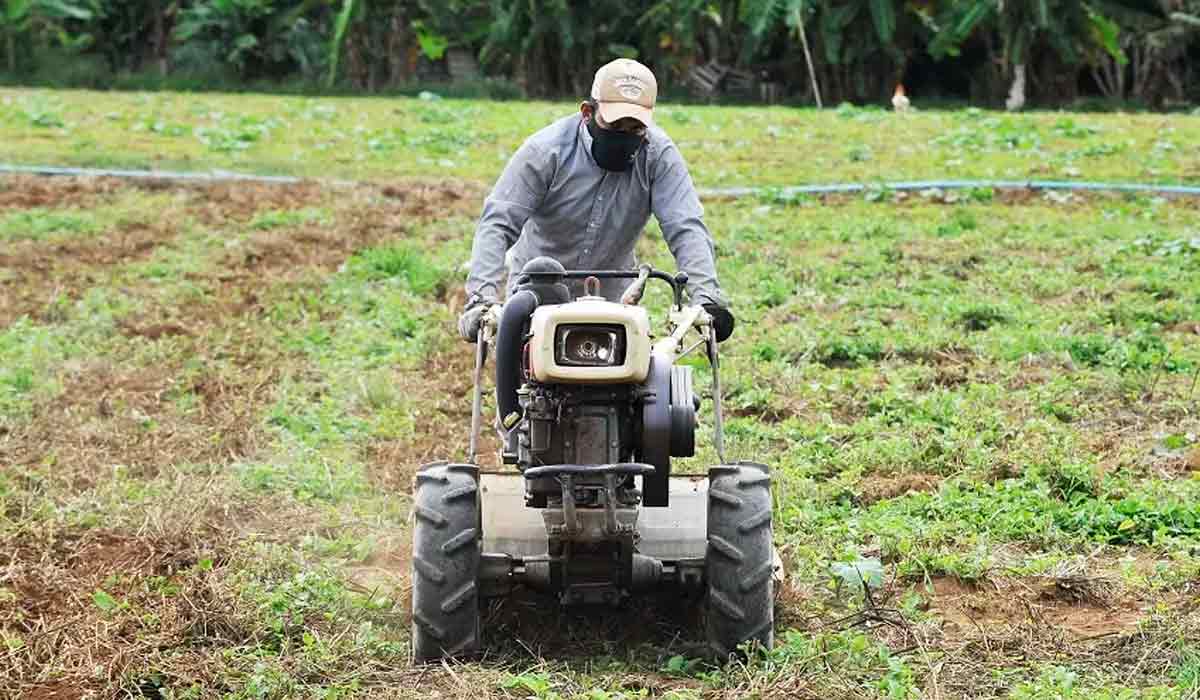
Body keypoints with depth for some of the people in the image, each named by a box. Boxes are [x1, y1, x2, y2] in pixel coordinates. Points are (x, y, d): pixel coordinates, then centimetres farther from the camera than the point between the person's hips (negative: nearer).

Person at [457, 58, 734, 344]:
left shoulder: (658, 154, -14)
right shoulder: (546, 150, -19)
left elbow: (686, 229, -20)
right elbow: (497, 224, -22)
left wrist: (706, 298, -37)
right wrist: (481, 297, -36)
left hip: (611, 297, 1)